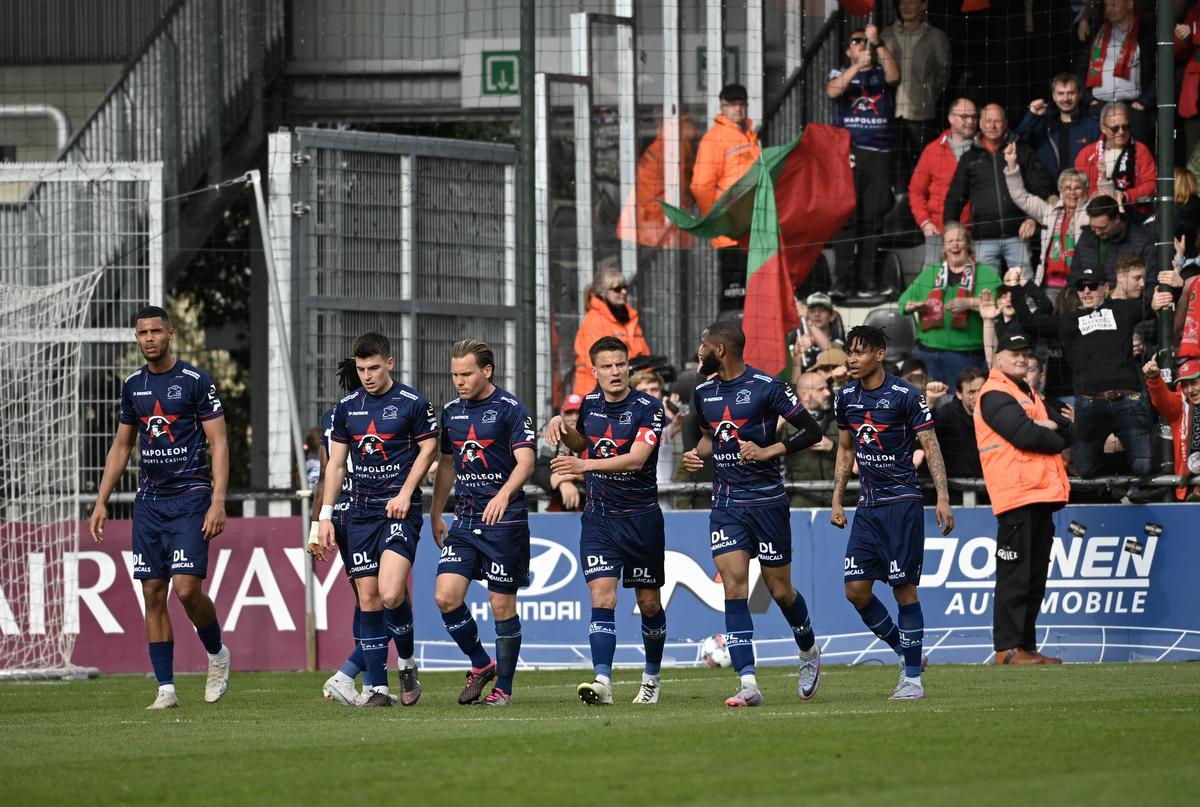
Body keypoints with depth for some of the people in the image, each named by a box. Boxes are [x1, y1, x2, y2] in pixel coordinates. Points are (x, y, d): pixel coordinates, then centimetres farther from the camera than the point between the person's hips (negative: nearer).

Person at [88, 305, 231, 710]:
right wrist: (101, 503, 14)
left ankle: (217, 653, 13)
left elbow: (219, 444, -6)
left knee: (187, 588, -15)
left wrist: (218, 502, -16)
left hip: (190, 498, -5)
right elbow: (121, 446, 19)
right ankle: (166, 688, 4)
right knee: (153, 595, 1)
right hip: (149, 501, 5)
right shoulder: (133, 385, 11)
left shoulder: (195, 381, -5)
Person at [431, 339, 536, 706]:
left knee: (502, 605, 0)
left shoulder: (510, 409, -7)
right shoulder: (451, 412, 12)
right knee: (445, 596, -7)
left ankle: (503, 687, 11)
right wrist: (436, 515, 20)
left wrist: (503, 495, -33)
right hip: (464, 521, 6)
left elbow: (525, 462, -16)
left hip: (504, 520, -6)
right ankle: (481, 664, 14)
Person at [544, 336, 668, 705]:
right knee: (602, 597, -13)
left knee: (649, 603, 8)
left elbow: (637, 457, -25)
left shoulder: (648, 408, -12)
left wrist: (586, 465, -35)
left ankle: (652, 676, 30)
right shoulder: (590, 404, 4)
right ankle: (602, 681, -22)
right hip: (598, 518, 3)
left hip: (641, 518, -3)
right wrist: (562, 426, 2)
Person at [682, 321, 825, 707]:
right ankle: (748, 684, -17)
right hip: (726, 504, 4)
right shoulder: (704, 393, 9)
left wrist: (768, 451, -18)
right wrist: (697, 454, 5)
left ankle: (808, 651, 36)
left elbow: (811, 431, -8)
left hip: (767, 499, -4)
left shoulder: (766, 387, -10)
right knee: (734, 588, -11)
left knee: (780, 590, 5)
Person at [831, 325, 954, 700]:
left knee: (904, 589, -6)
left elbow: (931, 446, -9)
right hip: (867, 506, 6)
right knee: (856, 590, 0)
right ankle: (907, 654, 18)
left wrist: (943, 497, -17)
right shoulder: (846, 397, 8)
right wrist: (837, 500, 16)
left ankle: (913, 678, 1)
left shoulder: (905, 395, -10)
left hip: (902, 503, -6)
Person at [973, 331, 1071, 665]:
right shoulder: (995, 395, -5)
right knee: (1015, 575, -10)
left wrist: (1051, 427, -2)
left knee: (1035, 577, 11)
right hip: (1016, 496, -9)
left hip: (1040, 495, 9)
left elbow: (1068, 432, 20)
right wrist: (1056, 440, -1)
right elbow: (1024, 435, -18)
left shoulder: (1029, 396, 25)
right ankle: (1007, 648, -10)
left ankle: (1027, 646, 15)